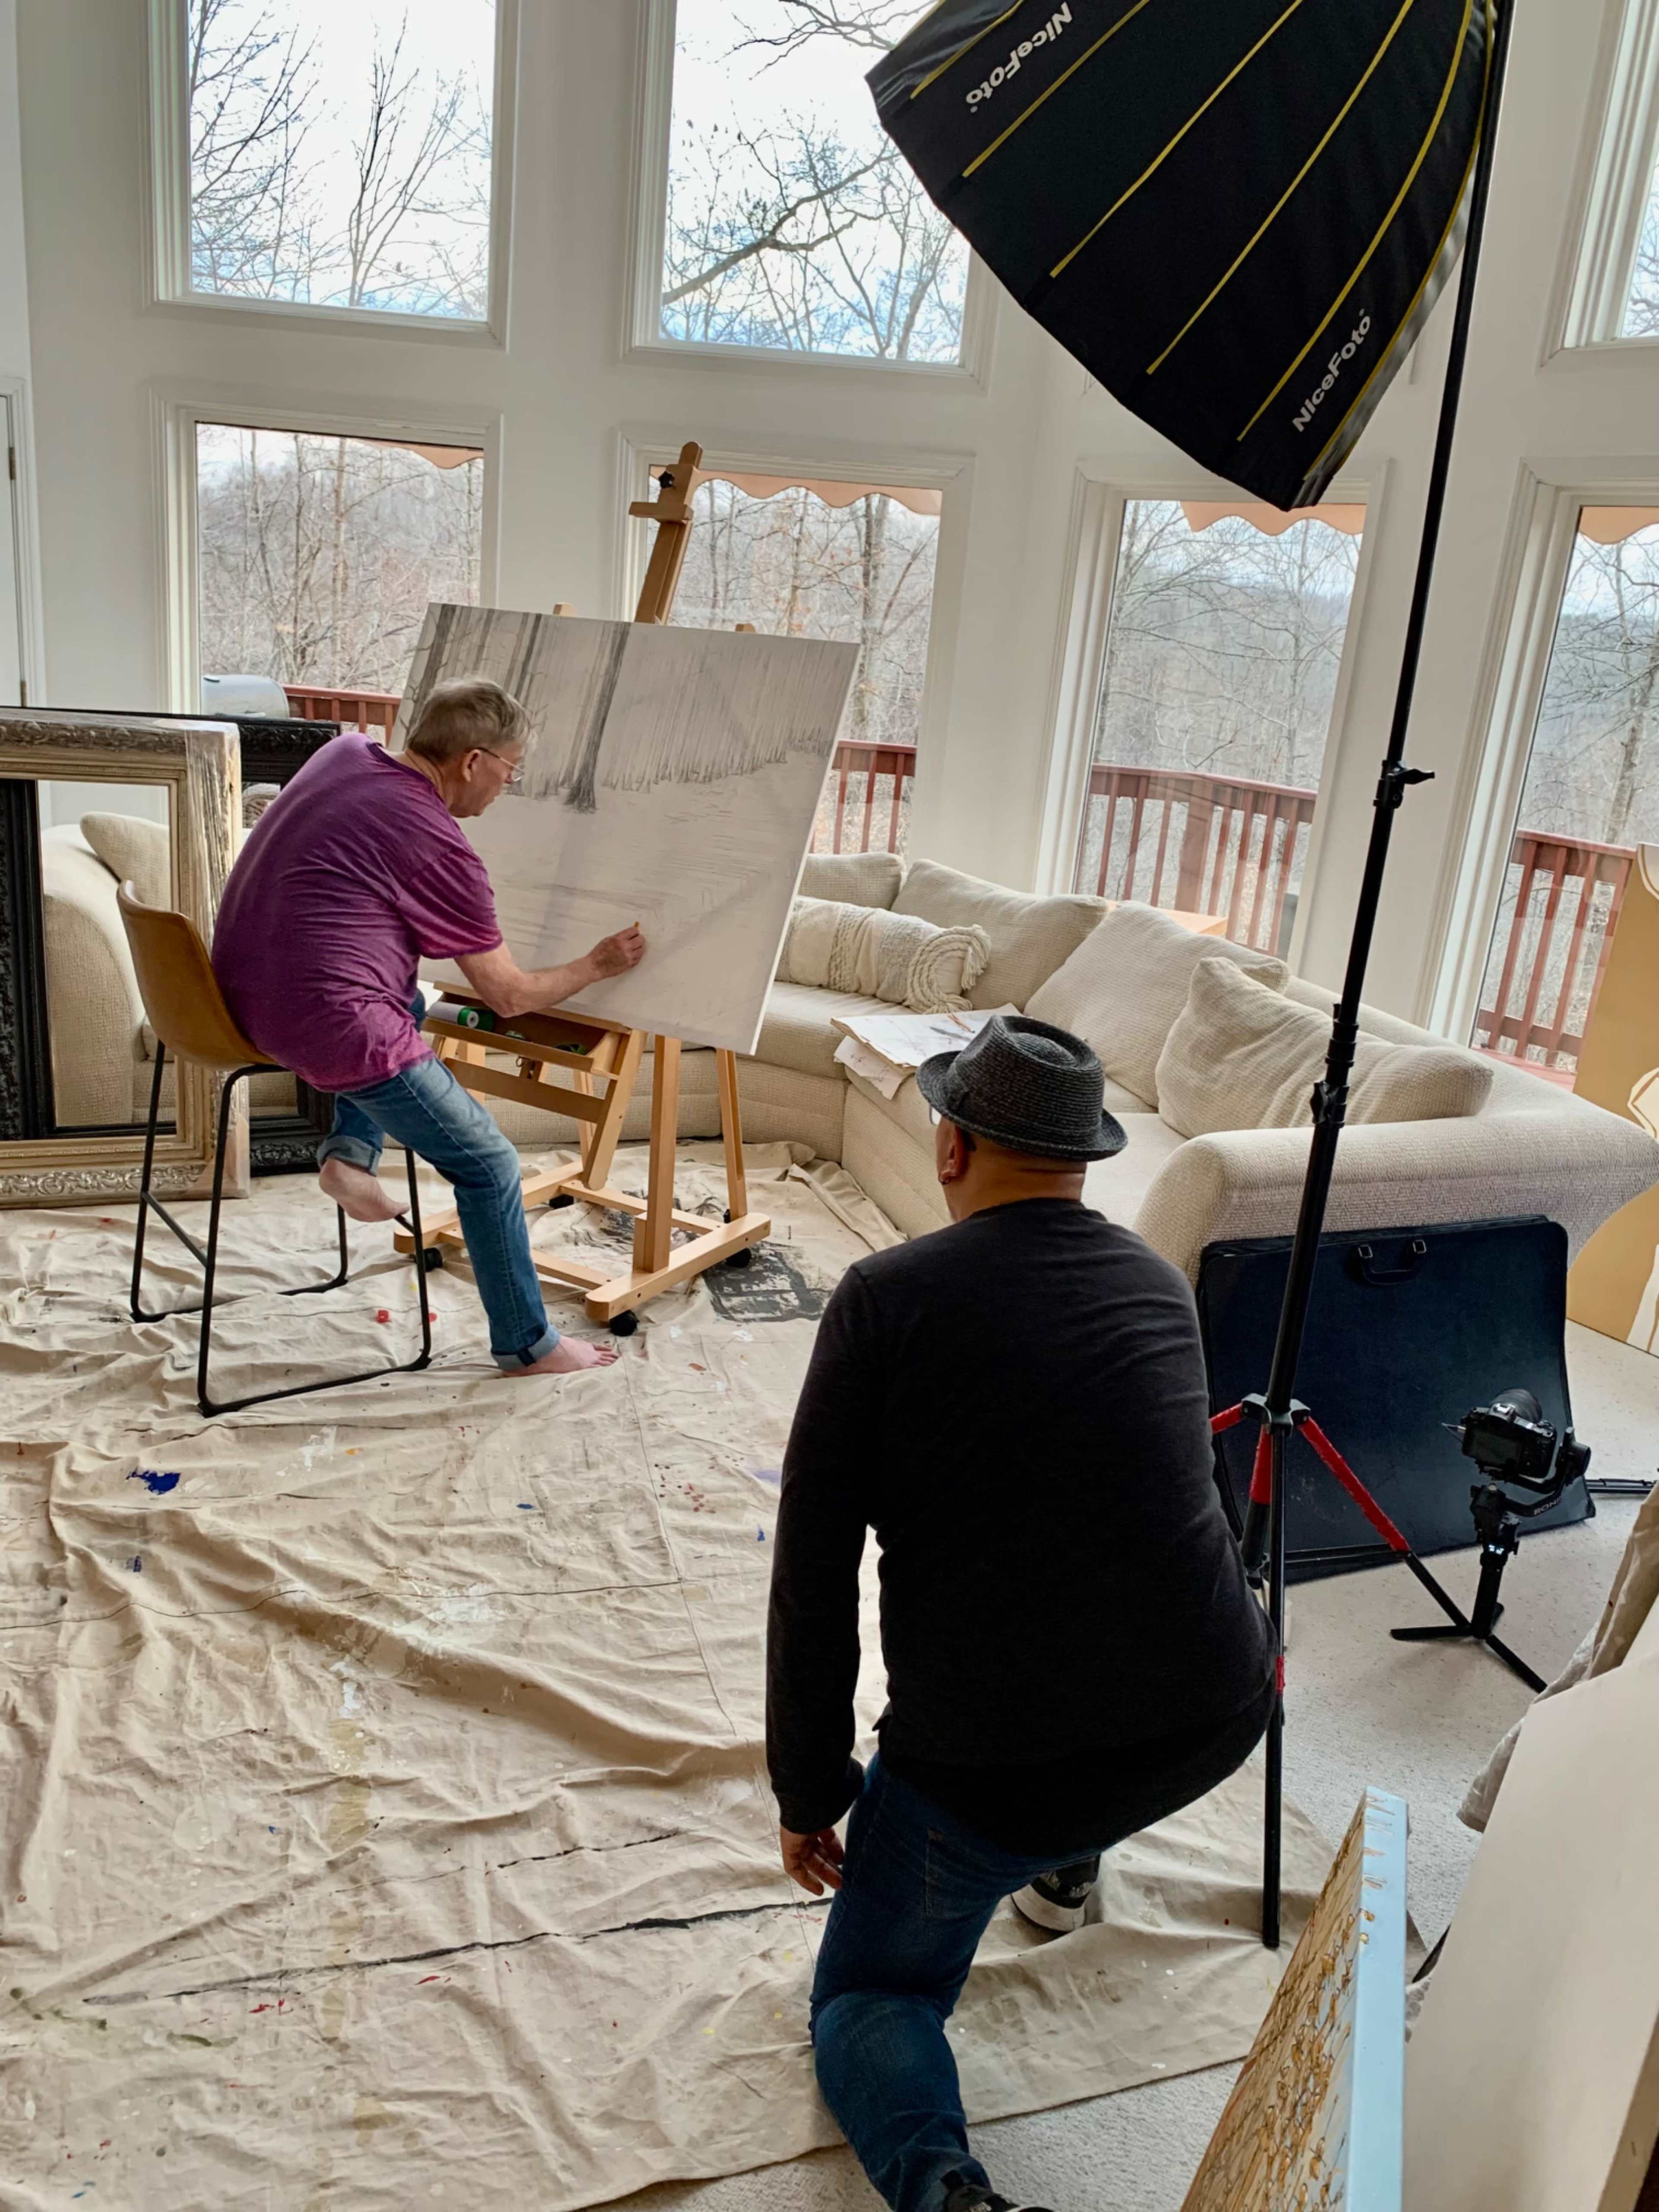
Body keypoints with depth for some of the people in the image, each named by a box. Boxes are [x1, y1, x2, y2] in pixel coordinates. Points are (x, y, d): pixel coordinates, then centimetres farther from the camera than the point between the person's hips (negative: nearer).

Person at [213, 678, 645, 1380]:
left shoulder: (344, 751, 6)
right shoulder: (441, 848, -15)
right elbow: (510, 994, -6)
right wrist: (597, 965, 8)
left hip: (239, 991, 9)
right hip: (326, 1025, -9)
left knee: (406, 1004, 35)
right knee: (489, 1166, 3)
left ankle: (349, 1152, 16)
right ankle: (527, 1345, 14)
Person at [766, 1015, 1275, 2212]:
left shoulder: (887, 1297, -10)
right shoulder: (1163, 1285, 5)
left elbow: (814, 1573, -9)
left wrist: (808, 1791, 4)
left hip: (987, 1768, -4)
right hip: (1214, 1729, 5)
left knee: (866, 1997, 22)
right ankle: (1065, 1866, 47)